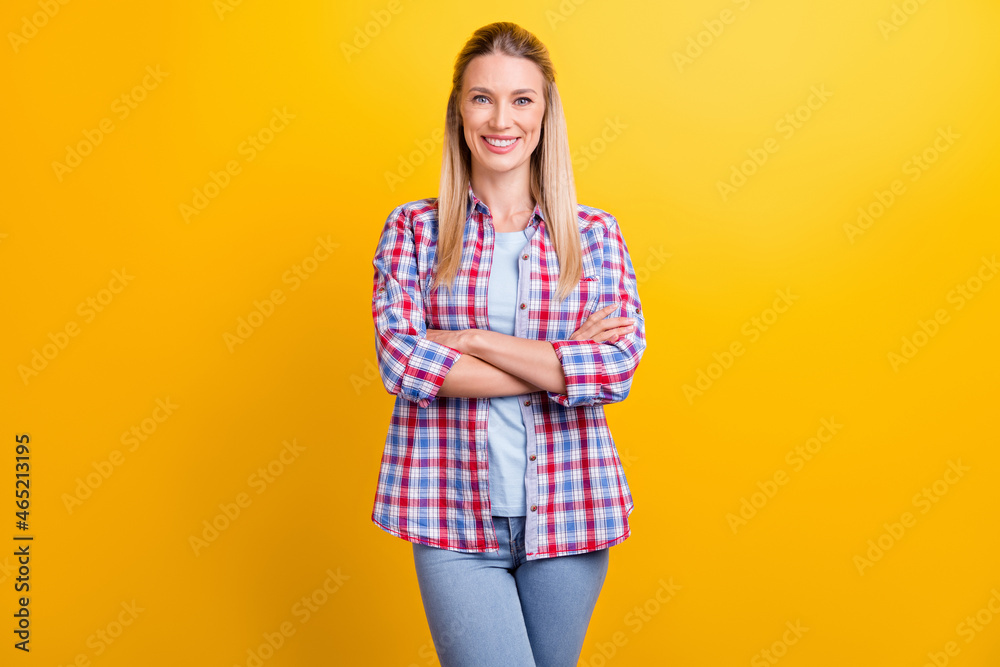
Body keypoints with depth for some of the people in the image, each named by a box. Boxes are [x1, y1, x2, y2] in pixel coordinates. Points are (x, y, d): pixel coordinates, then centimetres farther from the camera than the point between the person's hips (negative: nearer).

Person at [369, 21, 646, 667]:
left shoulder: (595, 233, 2)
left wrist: (469, 340, -15)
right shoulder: (413, 228, 1)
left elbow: (620, 367, -10)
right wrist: (564, 364, -13)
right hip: (454, 510, -1)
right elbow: (401, 362, -11)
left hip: (567, 510, 2)